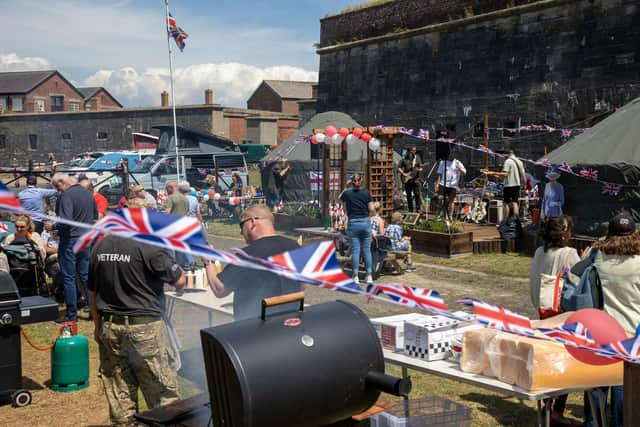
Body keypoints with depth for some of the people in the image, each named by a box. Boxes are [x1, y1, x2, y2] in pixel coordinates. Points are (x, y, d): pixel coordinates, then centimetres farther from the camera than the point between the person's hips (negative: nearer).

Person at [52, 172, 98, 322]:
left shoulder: (67, 195, -17)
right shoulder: (88, 193, 8)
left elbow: (65, 221, -26)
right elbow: (95, 217, 17)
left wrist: (56, 226, -7)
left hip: (70, 240, -7)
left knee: (69, 278, 2)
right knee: (85, 275, 15)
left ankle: (71, 314, 7)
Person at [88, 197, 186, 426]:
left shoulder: (100, 247, 6)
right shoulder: (147, 247, -14)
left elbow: (92, 293, 13)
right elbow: (180, 280, -8)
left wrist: (98, 325, 22)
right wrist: (168, 259, 8)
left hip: (109, 328, 7)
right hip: (144, 328, -6)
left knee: (119, 396, 14)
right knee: (163, 394, 3)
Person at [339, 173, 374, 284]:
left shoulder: (347, 193, -3)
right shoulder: (366, 193, -3)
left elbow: (340, 197, 19)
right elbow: (371, 208, -2)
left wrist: (345, 187, 17)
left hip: (353, 223, 0)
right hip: (365, 222, 1)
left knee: (355, 250, 2)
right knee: (367, 249, 7)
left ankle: (355, 277, 3)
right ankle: (369, 276, 10)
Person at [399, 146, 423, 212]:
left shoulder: (417, 158, 8)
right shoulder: (405, 159, 5)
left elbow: (421, 168, 7)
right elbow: (399, 168, 5)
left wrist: (419, 170, -15)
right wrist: (403, 173, -9)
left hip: (415, 179, -1)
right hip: (407, 179, 1)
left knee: (417, 194, -6)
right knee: (409, 195, 5)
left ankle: (418, 209, -2)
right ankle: (410, 209, 13)